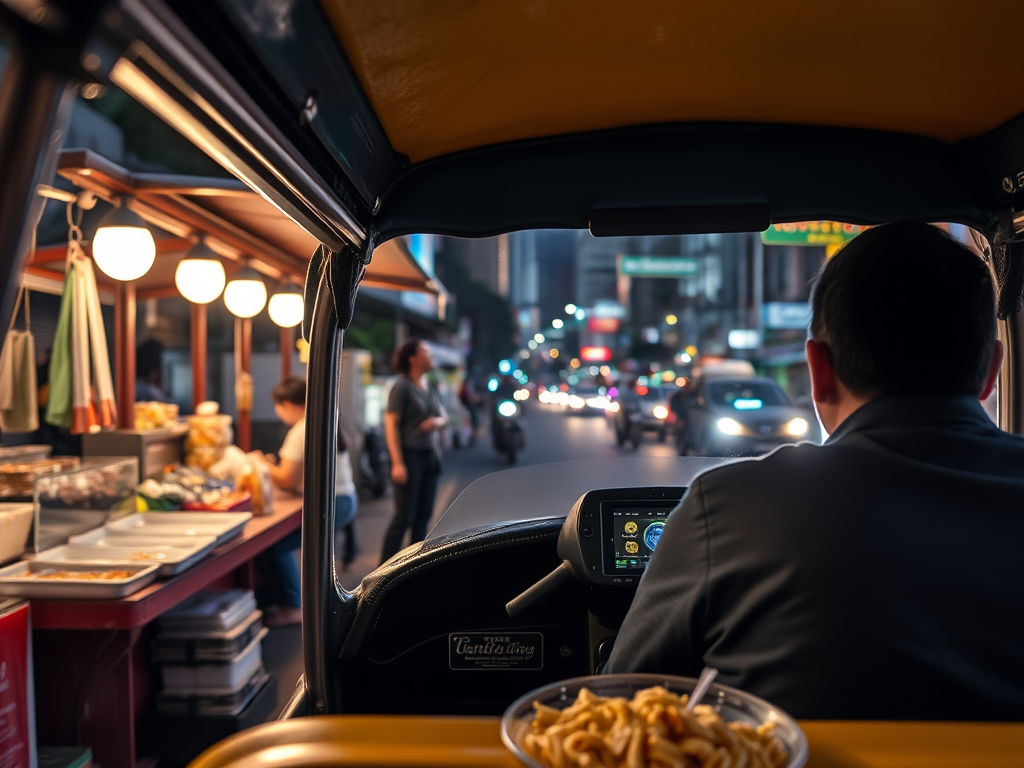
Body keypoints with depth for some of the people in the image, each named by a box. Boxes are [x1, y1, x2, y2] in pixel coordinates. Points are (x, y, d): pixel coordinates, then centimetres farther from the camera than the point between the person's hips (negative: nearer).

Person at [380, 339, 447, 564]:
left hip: (430, 456, 7)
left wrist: (438, 421, -5)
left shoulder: (430, 387, 12)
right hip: (410, 456, -7)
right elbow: (391, 425, -15)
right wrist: (397, 463, -21)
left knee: (424, 515, 11)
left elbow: (444, 415, 21)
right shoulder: (402, 387, -10)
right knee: (404, 517, -5)